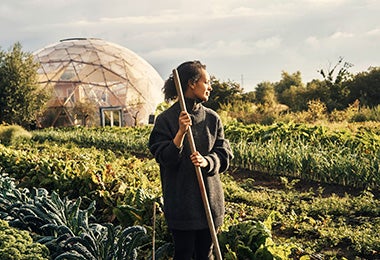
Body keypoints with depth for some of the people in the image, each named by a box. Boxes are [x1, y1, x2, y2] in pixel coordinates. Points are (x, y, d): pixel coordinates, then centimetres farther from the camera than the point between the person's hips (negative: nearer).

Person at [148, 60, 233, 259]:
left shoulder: (212, 118, 5)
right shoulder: (166, 119, -7)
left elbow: (224, 155, 4)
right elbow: (165, 159, -11)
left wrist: (206, 161, -17)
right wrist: (181, 133, -24)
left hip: (210, 198, 4)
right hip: (181, 202, -4)